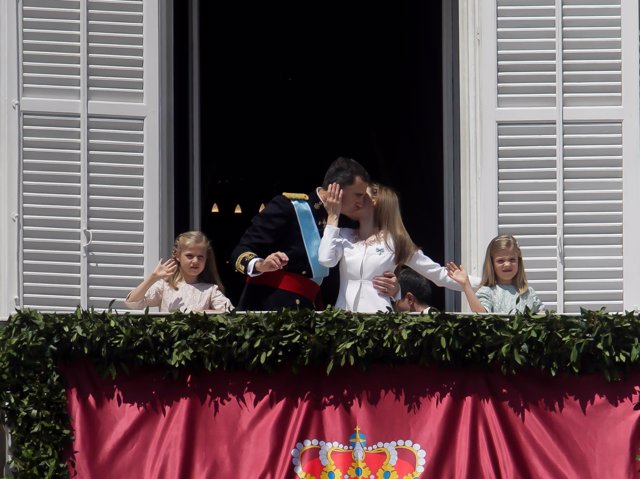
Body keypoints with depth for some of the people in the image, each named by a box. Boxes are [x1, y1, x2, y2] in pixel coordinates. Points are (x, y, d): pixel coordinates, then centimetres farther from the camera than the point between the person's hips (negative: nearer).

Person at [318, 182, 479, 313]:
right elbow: (326, 259, -6)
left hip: (377, 316, -2)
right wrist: (333, 216, 2)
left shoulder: (394, 241, 7)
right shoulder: (344, 236, 13)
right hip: (343, 316, 2)